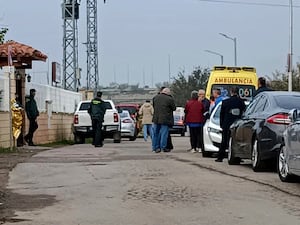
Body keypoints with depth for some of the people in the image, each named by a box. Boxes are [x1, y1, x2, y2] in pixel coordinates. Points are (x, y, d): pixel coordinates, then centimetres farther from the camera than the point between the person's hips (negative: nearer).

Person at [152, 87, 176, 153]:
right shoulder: (170, 99, -11)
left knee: (156, 133, 12)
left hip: (156, 118, 4)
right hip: (165, 119, -4)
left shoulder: (156, 97, 5)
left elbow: (153, 106, 16)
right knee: (164, 133, 2)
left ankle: (155, 147, 15)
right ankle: (163, 147, 3)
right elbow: (174, 108, -2)